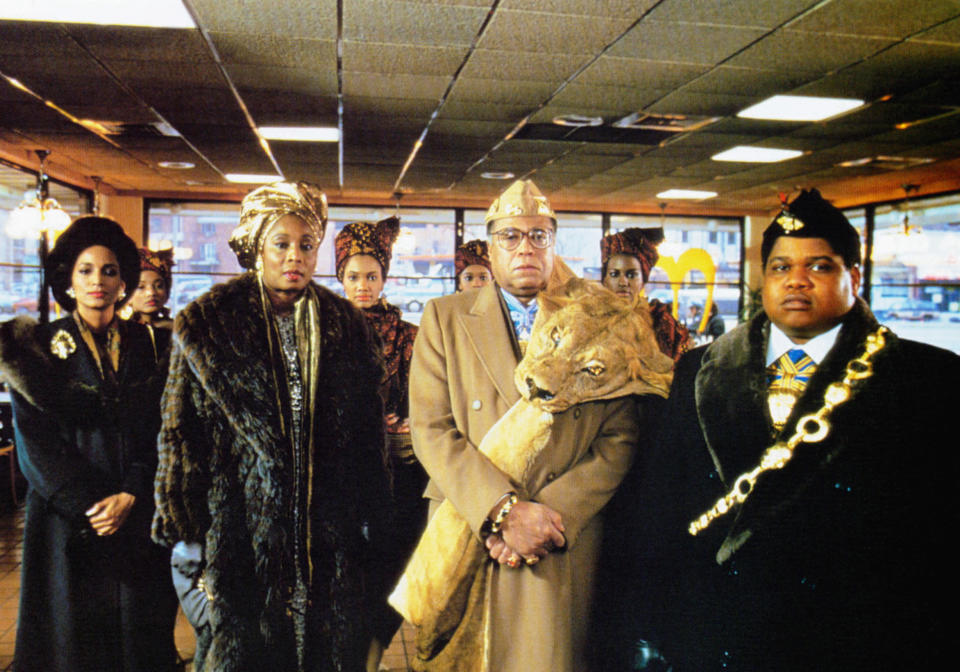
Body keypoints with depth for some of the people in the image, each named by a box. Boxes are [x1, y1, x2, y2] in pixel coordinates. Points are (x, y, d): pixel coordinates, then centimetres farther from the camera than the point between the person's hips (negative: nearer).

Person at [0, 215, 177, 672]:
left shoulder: (143, 344, 8)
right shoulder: (39, 346, 1)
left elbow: (158, 432, 4)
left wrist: (129, 496, -9)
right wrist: (88, 506, -13)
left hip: (137, 517, 2)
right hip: (68, 524, -2)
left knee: (138, 633, 6)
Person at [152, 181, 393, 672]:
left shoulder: (346, 327, 6)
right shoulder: (206, 327, 0)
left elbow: (368, 437, 8)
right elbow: (180, 438, 1)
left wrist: (370, 534, 7)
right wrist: (188, 542, -2)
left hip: (330, 540, 2)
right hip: (240, 535, -2)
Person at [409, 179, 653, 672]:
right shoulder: (445, 318, 3)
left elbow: (620, 439, 0)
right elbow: (431, 429, -5)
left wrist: (553, 514, -12)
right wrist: (505, 511, -14)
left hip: (563, 551, 0)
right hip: (465, 540, 0)